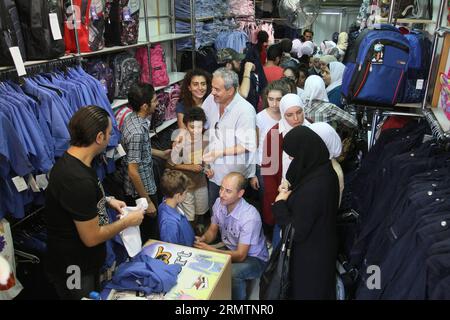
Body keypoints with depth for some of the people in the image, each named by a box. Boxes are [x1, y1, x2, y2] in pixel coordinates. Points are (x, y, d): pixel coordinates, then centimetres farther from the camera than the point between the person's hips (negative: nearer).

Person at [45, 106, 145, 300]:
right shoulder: (78, 180, -35)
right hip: (75, 270, -9)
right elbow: (92, 237, -27)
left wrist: (107, 200, 4)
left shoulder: (71, 160, -3)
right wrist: (127, 221, -14)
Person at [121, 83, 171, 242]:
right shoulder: (137, 132, -31)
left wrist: (160, 153, 20)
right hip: (141, 191, -9)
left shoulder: (131, 118, -2)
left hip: (132, 189, 9)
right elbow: (133, 172, -28)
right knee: (150, 236, 11)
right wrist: (147, 202, -20)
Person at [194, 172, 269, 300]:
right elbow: (212, 230, 4)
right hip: (230, 249, 6)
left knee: (231, 273, -35)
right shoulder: (219, 203, -12)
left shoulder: (250, 216, -31)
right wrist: (203, 239, -19)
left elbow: (240, 256, -27)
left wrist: (210, 250, -30)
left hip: (254, 259, -6)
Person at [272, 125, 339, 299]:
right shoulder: (325, 171, -6)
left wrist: (280, 204, -16)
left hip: (310, 256, -8)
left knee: (304, 292, 16)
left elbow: (296, 232, -27)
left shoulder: (313, 188, -34)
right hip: (321, 249, 8)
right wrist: (290, 194, -4)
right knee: (319, 291, 27)